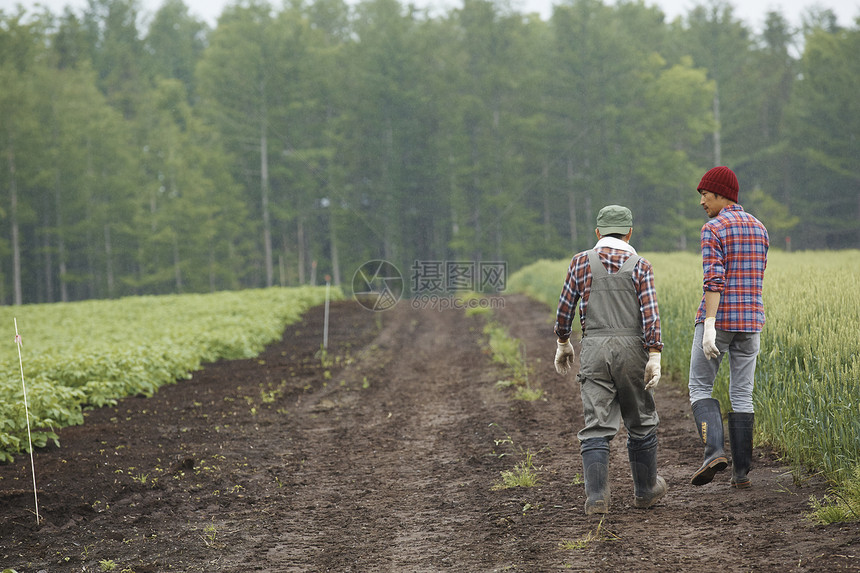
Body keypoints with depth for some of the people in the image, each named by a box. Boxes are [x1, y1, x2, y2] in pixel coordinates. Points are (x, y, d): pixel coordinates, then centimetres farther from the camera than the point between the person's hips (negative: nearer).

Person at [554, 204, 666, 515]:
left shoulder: (582, 262, 4)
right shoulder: (640, 266, 1)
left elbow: (565, 307, 6)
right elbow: (650, 313, -9)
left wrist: (563, 342, 20)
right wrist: (655, 357, -12)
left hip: (594, 350, 0)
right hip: (631, 349, 0)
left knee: (596, 427, -2)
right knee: (641, 422, 16)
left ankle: (597, 496, -14)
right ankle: (645, 489, 26)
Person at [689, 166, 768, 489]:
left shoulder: (713, 229, -9)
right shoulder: (758, 229, 13)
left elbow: (714, 279, -20)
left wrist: (709, 325, -26)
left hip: (718, 319, -6)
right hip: (750, 319, 6)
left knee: (700, 389, 5)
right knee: (742, 395, 8)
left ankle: (714, 451, -15)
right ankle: (741, 472, 5)